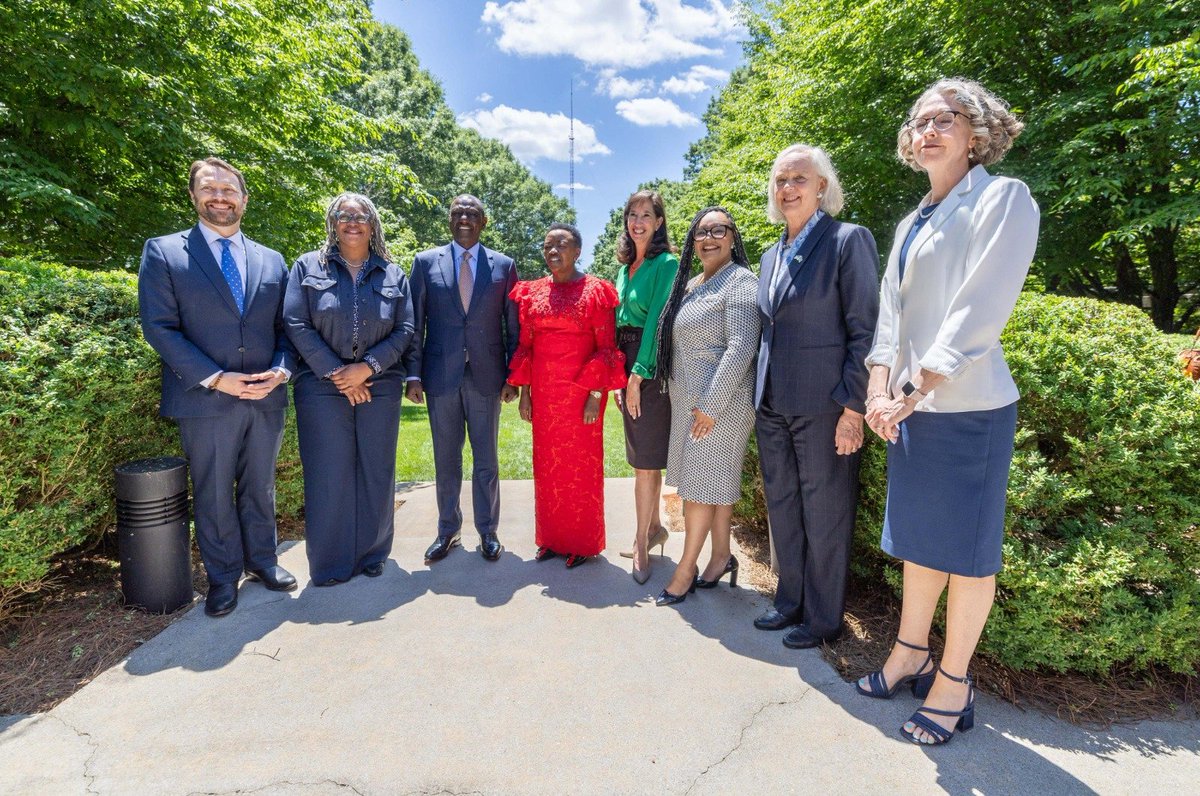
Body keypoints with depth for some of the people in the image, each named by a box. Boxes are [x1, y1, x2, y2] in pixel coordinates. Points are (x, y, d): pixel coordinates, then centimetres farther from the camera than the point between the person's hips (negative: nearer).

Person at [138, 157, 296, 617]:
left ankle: (261, 561, 32)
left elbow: (286, 328, 10)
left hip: (266, 398, 3)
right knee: (213, 494, 9)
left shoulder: (272, 261, 11)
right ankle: (223, 576, 25)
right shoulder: (163, 252, 1)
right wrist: (215, 379, -16)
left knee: (260, 488, 15)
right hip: (205, 400, -2)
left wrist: (280, 371, -9)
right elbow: (159, 327, -7)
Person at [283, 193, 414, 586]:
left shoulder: (393, 275, 9)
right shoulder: (308, 266, 6)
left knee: (376, 472, 7)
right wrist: (335, 374, -11)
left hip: (379, 387, 2)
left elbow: (405, 330, 2)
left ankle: (372, 554, 22)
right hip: (322, 387, -1)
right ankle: (330, 563, 16)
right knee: (328, 475, 2)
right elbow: (296, 324, -3)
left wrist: (367, 367, -12)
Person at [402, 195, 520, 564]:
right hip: (441, 376, 1)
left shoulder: (503, 265, 6)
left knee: (487, 460, 8)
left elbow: (513, 327, 5)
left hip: (486, 376, 0)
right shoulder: (425, 262, 6)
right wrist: (413, 374, -3)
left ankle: (488, 532, 22)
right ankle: (448, 531, 25)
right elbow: (415, 324, 4)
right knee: (446, 460, 10)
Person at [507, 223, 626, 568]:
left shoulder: (596, 290, -5)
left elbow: (607, 348, -7)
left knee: (582, 462, 5)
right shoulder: (532, 292, 8)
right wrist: (524, 393, 5)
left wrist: (596, 395, -13)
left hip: (581, 391, -4)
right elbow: (525, 346, 9)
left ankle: (583, 542, 20)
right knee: (547, 463, 11)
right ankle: (552, 538, 27)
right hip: (544, 392, 5)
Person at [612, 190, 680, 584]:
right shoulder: (625, 266, 15)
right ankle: (654, 526, 28)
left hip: (652, 366, -7)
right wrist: (618, 376, 8)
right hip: (625, 361, 8)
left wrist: (637, 375, -18)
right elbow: (618, 319, 15)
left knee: (646, 458, -4)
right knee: (642, 454, 14)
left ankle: (642, 544, 7)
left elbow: (657, 320, -15)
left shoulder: (667, 263, -8)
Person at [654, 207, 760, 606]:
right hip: (688, 402, 8)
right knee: (714, 481, 14)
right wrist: (687, 403, 12)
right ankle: (721, 556, 26)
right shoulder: (690, 285, 15)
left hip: (720, 402, -8)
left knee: (701, 484, -1)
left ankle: (686, 570, 10)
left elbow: (741, 348, -19)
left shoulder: (740, 282, -10)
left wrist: (711, 405, -21)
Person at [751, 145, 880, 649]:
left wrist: (853, 408, -15)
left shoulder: (848, 240, -7)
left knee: (824, 517, 6)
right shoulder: (771, 256, 15)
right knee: (782, 510, 17)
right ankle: (790, 601, 35)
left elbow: (865, 330, -12)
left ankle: (823, 619, 24)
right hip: (772, 405, 7)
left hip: (822, 406, -7)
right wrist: (760, 397, 15)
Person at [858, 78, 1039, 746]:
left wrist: (912, 394, -17)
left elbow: (980, 310, -15)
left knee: (965, 547, 4)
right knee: (918, 537, 15)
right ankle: (911, 653, 30)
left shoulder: (1003, 198, -5)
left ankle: (954, 680, 20)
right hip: (910, 406, 7)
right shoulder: (913, 223, 16)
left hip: (967, 405, -7)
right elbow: (890, 313, 10)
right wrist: (880, 391, -4)